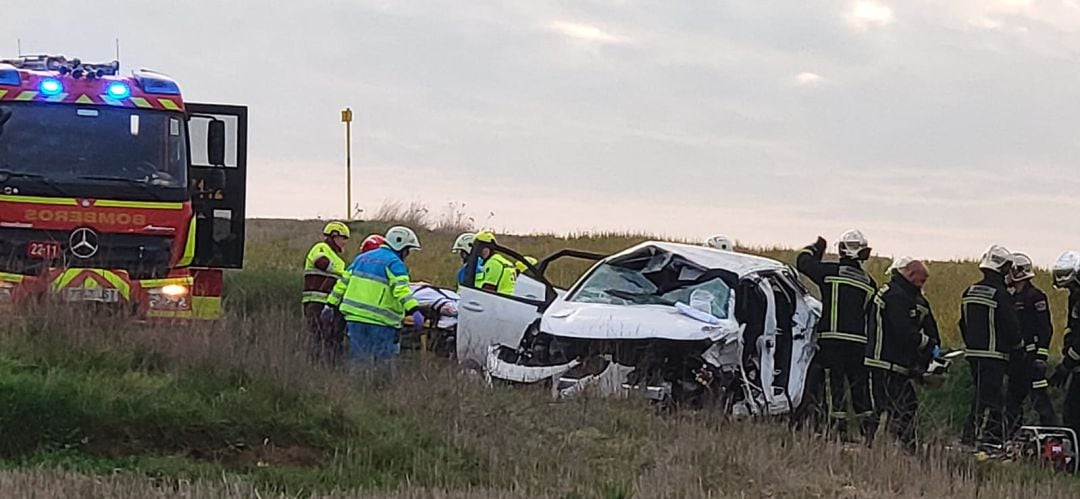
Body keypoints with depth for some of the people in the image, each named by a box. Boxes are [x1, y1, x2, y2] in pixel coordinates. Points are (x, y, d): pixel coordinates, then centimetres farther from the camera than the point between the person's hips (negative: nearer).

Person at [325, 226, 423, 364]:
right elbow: (402, 290, -22)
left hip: (355, 316, 7)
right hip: (380, 321, -7)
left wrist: (331, 303, 26)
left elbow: (344, 282, 20)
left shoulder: (362, 258, 17)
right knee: (384, 360, -2)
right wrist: (414, 310, -31)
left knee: (358, 358, 11)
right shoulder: (394, 264, -6)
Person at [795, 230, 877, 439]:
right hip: (860, 341, 4)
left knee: (835, 384, -2)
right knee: (860, 385, 10)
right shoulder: (869, 283, 11)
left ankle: (838, 428, -9)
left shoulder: (830, 272, -3)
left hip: (832, 338, -4)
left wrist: (816, 248, 24)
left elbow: (802, 262, 8)